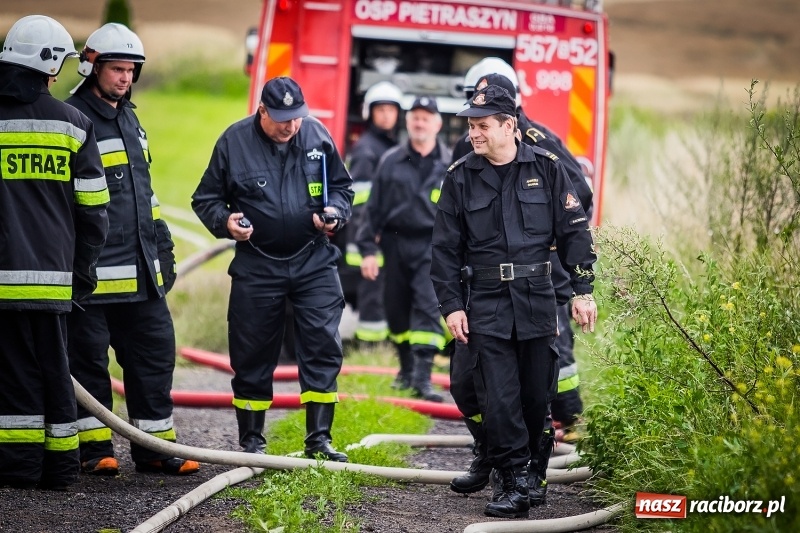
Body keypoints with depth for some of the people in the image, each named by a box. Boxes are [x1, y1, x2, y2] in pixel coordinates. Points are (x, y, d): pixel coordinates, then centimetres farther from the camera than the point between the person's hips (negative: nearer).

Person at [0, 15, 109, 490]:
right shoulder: (73, 124, 2)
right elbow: (93, 210, 5)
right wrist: (83, 270, 15)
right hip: (52, 273, 1)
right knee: (53, 367, 9)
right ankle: (60, 467, 11)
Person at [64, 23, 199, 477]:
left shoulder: (130, 121, 18)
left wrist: (163, 251, 22)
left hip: (140, 270, 8)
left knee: (155, 351, 7)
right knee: (89, 357, 0)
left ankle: (156, 445, 13)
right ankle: (95, 447, 8)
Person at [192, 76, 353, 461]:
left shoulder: (317, 135, 1)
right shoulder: (234, 142, -5)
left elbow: (342, 187, 13)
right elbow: (206, 199, 3)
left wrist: (335, 212, -6)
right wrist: (225, 221, -16)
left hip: (314, 260, 1)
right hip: (256, 266, -1)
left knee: (323, 345, -6)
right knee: (252, 355, 4)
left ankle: (318, 438, -1)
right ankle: (251, 441, 16)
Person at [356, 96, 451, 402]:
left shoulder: (449, 166, 5)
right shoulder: (391, 162, 6)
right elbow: (374, 207, 7)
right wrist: (368, 249, 1)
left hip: (432, 245, -2)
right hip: (396, 243, 2)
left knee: (429, 306, -14)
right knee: (397, 310, 9)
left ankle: (423, 377, -17)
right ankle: (407, 368, 27)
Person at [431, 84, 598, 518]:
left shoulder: (545, 168, 2)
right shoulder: (461, 177, 4)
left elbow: (575, 231, 6)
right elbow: (445, 248, 7)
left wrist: (582, 291, 2)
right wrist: (451, 306, 1)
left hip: (537, 300, 0)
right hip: (485, 303, 0)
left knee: (536, 396, 5)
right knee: (498, 400, -6)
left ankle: (528, 468, 24)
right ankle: (512, 484, -3)